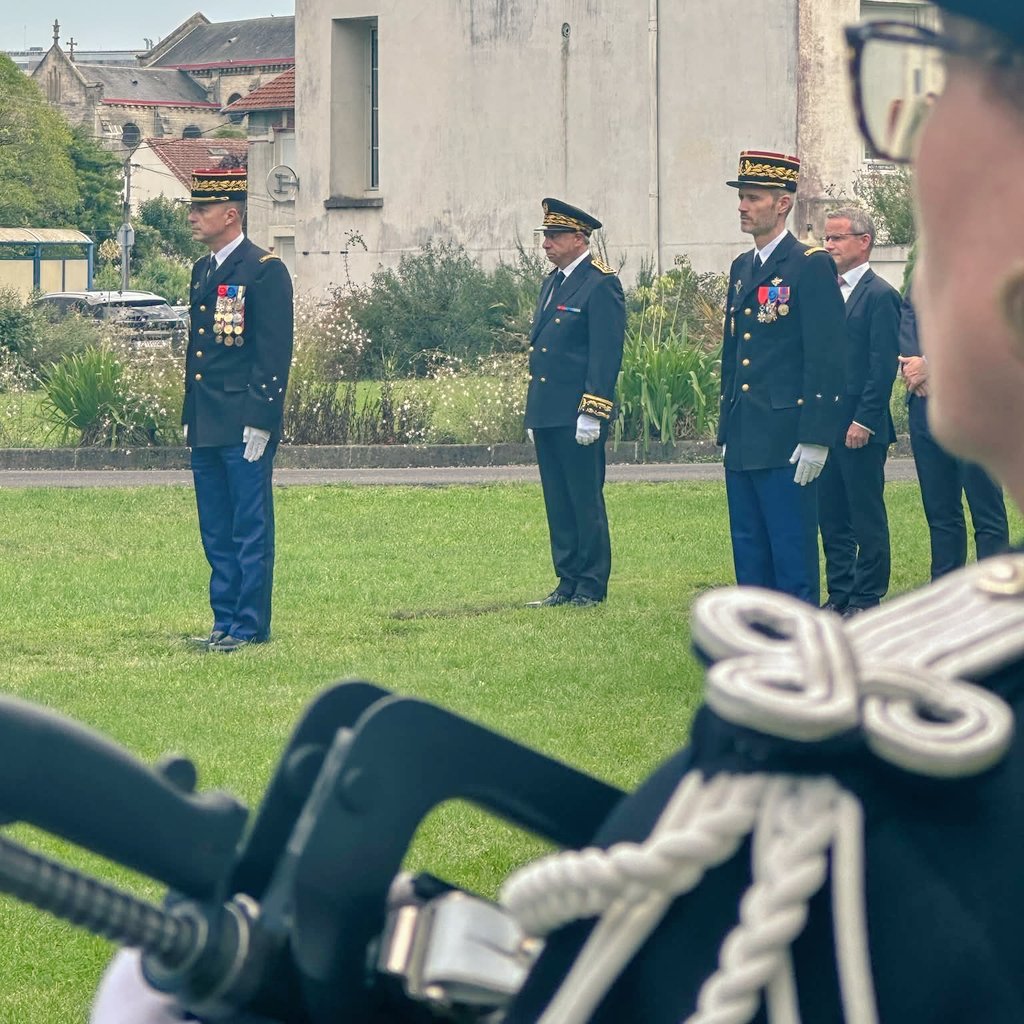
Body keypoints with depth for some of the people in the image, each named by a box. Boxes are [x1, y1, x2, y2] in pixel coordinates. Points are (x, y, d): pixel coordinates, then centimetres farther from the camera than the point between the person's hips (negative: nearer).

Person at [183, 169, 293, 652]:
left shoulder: (265, 271, -9)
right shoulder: (203, 271, 16)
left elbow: (275, 353, -13)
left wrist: (260, 421, -17)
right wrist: (189, 418, 18)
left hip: (245, 426, -8)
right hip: (206, 426, 9)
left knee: (250, 529, -3)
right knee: (216, 533, 11)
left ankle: (250, 626, 1)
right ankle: (225, 622, 17)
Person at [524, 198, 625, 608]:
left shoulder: (601, 285, -10)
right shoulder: (553, 282, 18)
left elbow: (606, 354, -15)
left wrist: (591, 414, -20)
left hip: (577, 418, -9)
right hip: (547, 415, 9)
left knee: (586, 501, -3)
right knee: (558, 503, 10)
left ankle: (591, 586, 3)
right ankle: (568, 582, 16)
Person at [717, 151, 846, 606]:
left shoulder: (811, 266, -8)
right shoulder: (742, 268, 16)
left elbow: (827, 358, -12)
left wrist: (815, 438, -17)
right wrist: (727, 429, 17)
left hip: (786, 444, -8)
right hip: (743, 444, 8)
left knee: (793, 555, -5)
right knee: (750, 556, 10)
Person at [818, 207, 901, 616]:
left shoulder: (880, 296, -9)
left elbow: (883, 366, -13)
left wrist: (864, 421, -17)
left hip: (861, 429, -8)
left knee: (867, 516, -1)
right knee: (831, 516, 11)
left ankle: (867, 599, 4)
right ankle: (839, 594, 17)